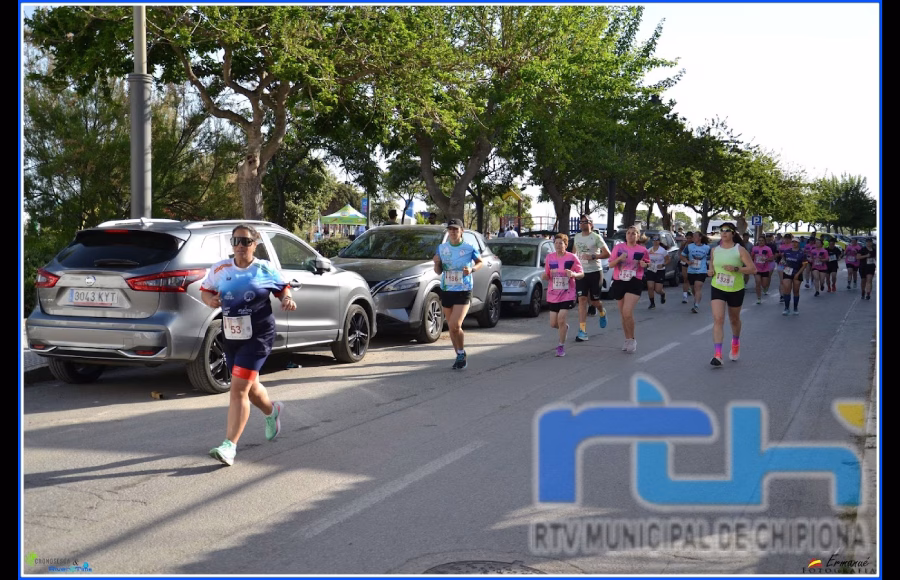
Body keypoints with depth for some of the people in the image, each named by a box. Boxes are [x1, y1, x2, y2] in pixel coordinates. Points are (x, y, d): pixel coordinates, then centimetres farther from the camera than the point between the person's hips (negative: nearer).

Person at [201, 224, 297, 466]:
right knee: (249, 387, 20)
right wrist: (210, 300, -9)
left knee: (238, 388, -14)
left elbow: (283, 288, 11)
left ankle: (229, 446, -12)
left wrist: (288, 299, -10)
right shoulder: (220, 269, 3)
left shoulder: (265, 270, -3)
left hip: (258, 336, -5)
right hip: (231, 336, 5)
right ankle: (272, 411, 54)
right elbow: (204, 291, 13)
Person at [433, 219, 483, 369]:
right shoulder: (442, 248, 5)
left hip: (463, 292, -4)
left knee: (455, 325, -18)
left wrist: (472, 269, -11)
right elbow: (438, 271, 10)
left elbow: (480, 262, 10)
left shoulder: (470, 248, -5)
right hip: (446, 291, 4)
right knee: (452, 327, 10)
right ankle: (460, 356, 26)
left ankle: (461, 353, 3)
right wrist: (436, 263, -12)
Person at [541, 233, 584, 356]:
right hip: (553, 295, 4)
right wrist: (544, 276, -13)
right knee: (553, 324, 5)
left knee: (561, 318, -15)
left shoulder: (572, 257, -6)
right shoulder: (550, 257, 3)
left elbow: (581, 274, -3)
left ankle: (561, 346, 2)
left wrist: (573, 274, -24)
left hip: (567, 294, -4)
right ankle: (565, 327, 41)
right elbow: (546, 277, 10)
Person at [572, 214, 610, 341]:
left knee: (594, 300, 4)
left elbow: (607, 254, -10)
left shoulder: (596, 237, -6)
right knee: (582, 300, -8)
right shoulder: (576, 237, 9)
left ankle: (602, 313, 43)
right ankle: (582, 331, -12)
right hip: (581, 272, 3)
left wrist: (593, 256, -21)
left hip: (595, 272, -3)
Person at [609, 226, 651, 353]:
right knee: (623, 314, 11)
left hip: (634, 283, -3)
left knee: (627, 313, -17)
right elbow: (610, 264, 3)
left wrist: (644, 264, -7)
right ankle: (627, 339, 28)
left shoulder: (642, 250, 0)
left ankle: (632, 339, 0)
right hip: (619, 282, 3)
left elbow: (647, 262, 17)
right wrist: (619, 258, -15)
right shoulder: (619, 247, 2)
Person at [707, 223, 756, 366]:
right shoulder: (715, 250, 3)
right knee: (718, 319, -15)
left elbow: (753, 269, -12)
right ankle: (718, 355, -21)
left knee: (734, 319, 18)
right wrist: (710, 272, -3)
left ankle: (735, 343, 50)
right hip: (717, 289, 2)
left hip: (736, 290, -1)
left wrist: (736, 269, -26)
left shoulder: (740, 250, -9)